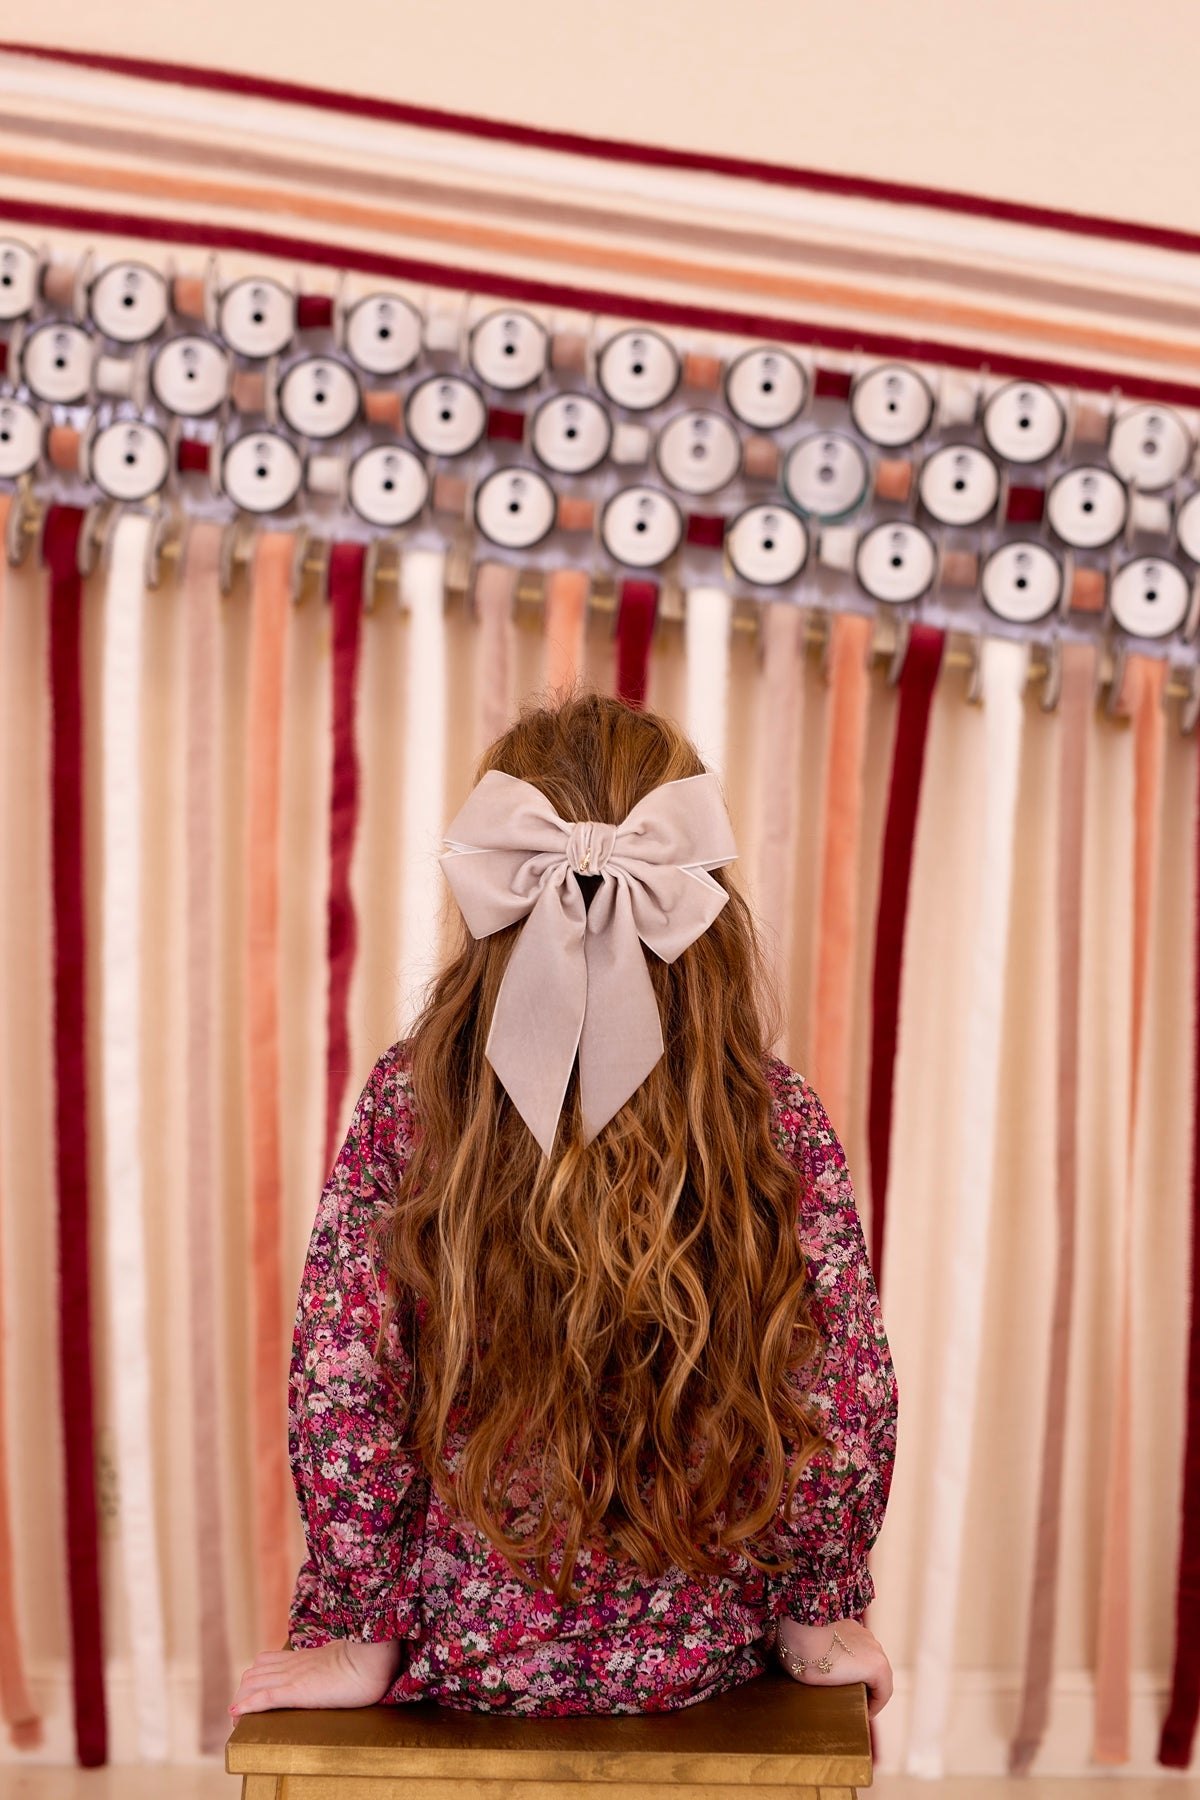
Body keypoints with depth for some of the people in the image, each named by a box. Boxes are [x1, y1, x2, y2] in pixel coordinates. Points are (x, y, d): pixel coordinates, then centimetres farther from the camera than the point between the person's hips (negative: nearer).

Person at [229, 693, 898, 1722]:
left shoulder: (408, 1104, -15)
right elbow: (848, 1408, -12)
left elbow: (342, 1396, -15)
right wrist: (821, 1617, 4)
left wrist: (360, 1641, -3)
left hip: (457, 1659, 0)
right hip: (703, 1656, 1)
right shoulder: (782, 1119, -13)